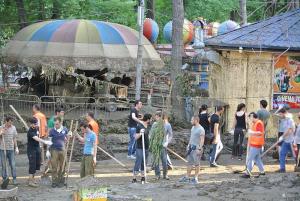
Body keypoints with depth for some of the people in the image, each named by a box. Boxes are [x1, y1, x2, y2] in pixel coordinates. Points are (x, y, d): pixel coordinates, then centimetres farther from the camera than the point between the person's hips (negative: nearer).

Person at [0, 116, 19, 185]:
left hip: (11, 149, 1)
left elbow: (14, 138, 12)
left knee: (13, 165, -3)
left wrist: (16, 148, 9)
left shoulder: (13, 128, 5)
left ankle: (14, 179, 2)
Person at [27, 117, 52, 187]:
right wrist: (45, 142, -43)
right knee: (32, 165, -8)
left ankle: (31, 178, 26)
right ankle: (30, 181, -3)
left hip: (37, 148, 8)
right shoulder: (30, 131, -22)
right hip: (31, 149, -8)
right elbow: (37, 139, -35)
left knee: (37, 165, 12)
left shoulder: (36, 129, 6)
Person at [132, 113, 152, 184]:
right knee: (138, 163, -7)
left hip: (146, 147, 8)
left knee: (144, 163, 12)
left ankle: (143, 177, 18)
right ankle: (134, 178, -3)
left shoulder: (148, 126, 9)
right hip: (140, 148, -8)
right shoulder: (139, 126, -15)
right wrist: (140, 133, -31)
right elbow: (136, 138, -16)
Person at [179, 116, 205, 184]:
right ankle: (187, 177, 16)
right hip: (191, 147, 9)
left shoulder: (201, 129, -16)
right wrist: (189, 144, 19)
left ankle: (195, 178, 6)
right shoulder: (193, 127, 12)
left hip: (196, 148, -9)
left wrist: (199, 149, -23)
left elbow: (202, 140, -19)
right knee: (189, 162, 11)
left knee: (196, 163, -1)